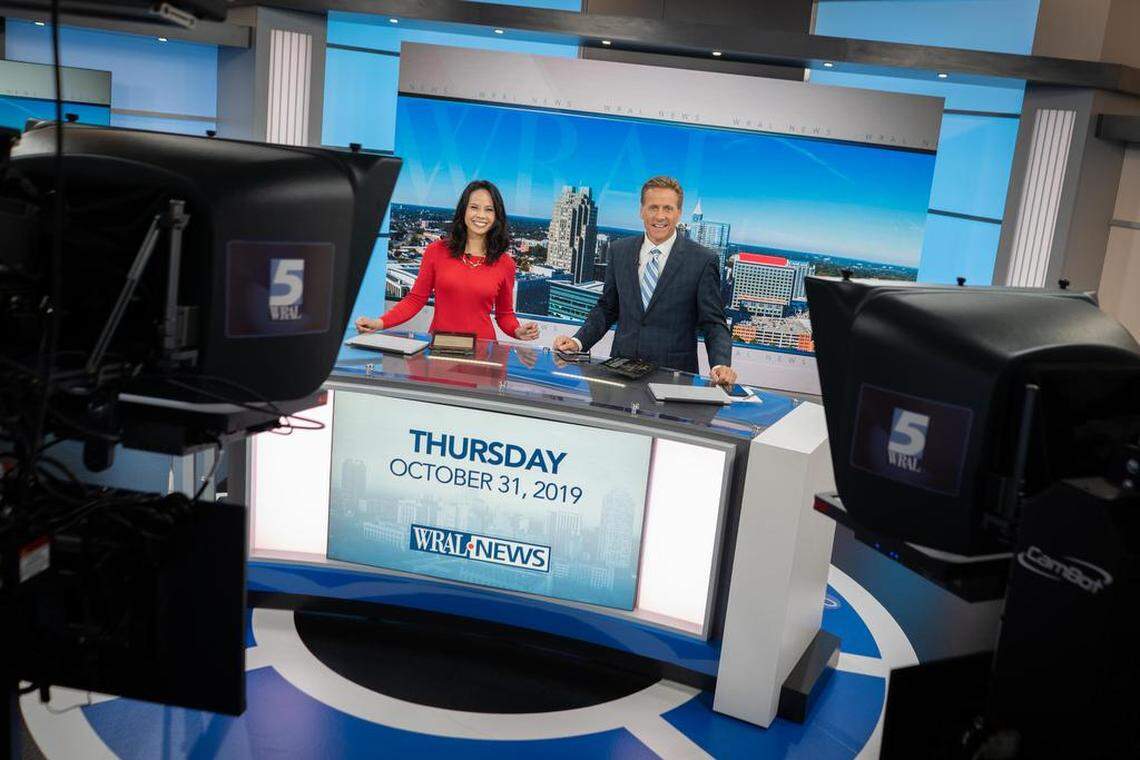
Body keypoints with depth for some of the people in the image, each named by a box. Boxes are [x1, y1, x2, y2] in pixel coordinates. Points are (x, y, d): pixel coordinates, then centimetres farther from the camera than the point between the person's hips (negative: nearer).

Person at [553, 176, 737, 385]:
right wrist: (578, 341, 1)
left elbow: (713, 324, -2)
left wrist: (721, 365, -19)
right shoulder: (619, 251, 9)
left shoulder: (703, 260, -2)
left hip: (673, 375, -2)